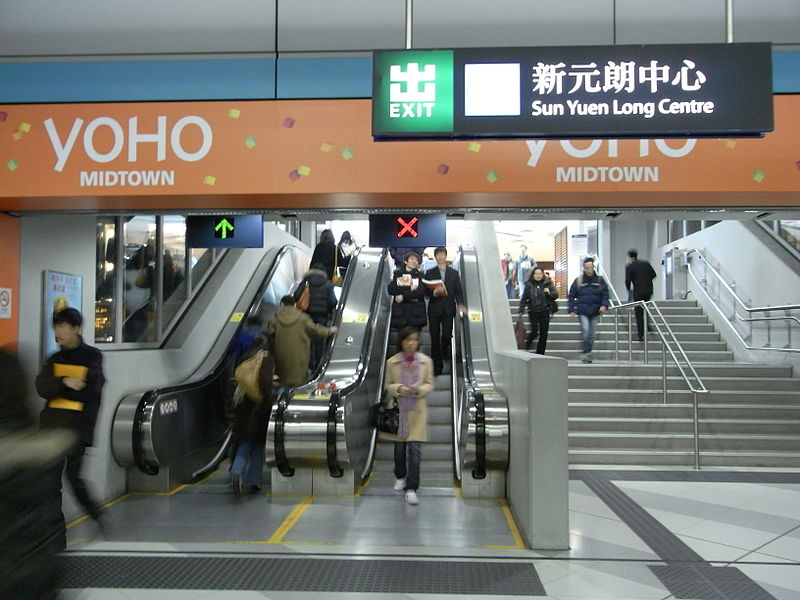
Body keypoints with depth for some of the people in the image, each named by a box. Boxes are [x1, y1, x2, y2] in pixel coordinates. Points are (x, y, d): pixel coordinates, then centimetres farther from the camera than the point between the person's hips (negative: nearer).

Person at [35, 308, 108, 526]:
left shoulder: (92, 356, -2)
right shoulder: (54, 358, 12)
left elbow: (90, 391, -13)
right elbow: (42, 387, -3)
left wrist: (56, 388, -6)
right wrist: (64, 382, -21)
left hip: (77, 427, -5)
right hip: (52, 425, 5)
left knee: (72, 474, -6)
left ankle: (96, 514, 12)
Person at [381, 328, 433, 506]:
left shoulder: (426, 361, 0)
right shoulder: (392, 362, 0)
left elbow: (430, 385, 3)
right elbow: (387, 386, 4)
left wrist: (419, 389, -18)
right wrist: (398, 388, -18)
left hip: (416, 411, -1)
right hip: (398, 409, 1)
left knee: (415, 449, -8)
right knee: (399, 447, 15)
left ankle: (411, 489, -3)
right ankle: (400, 477, 39)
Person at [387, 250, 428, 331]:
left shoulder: (419, 275, 10)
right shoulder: (397, 274, 13)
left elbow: (421, 292, -6)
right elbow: (391, 289, -2)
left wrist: (404, 296, -12)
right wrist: (409, 289, -10)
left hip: (416, 312, -1)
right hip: (400, 312, 1)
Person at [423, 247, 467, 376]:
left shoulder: (454, 273, 11)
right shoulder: (429, 273, 8)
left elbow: (458, 291, 7)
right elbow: (425, 291, 4)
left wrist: (460, 305, -9)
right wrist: (434, 293, -17)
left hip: (448, 309, 0)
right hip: (434, 309, 0)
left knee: (447, 335, -7)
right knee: (435, 338, -1)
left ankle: (445, 350, 29)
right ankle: (437, 366, 7)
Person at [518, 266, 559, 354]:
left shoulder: (548, 283, 1)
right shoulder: (529, 284, -1)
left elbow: (556, 295, 3)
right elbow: (523, 299, 4)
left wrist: (549, 293, -17)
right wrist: (521, 310, 0)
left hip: (545, 312, 1)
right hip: (533, 312, -1)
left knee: (543, 334, 3)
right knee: (534, 331, -11)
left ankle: (540, 353, 15)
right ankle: (528, 341, 24)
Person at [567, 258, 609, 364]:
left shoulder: (600, 280, 4)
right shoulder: (578, 281, 1)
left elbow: (605, 294, 5)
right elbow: (571, 296, 4)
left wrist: (604, 305, -12)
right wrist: (571, 310, -2)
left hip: (595, 312, 2)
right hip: (583, 312, -2)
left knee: (591, 333, 7)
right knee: (585, 330, -18)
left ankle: (588, 354, 20)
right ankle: (585, 352, -8)